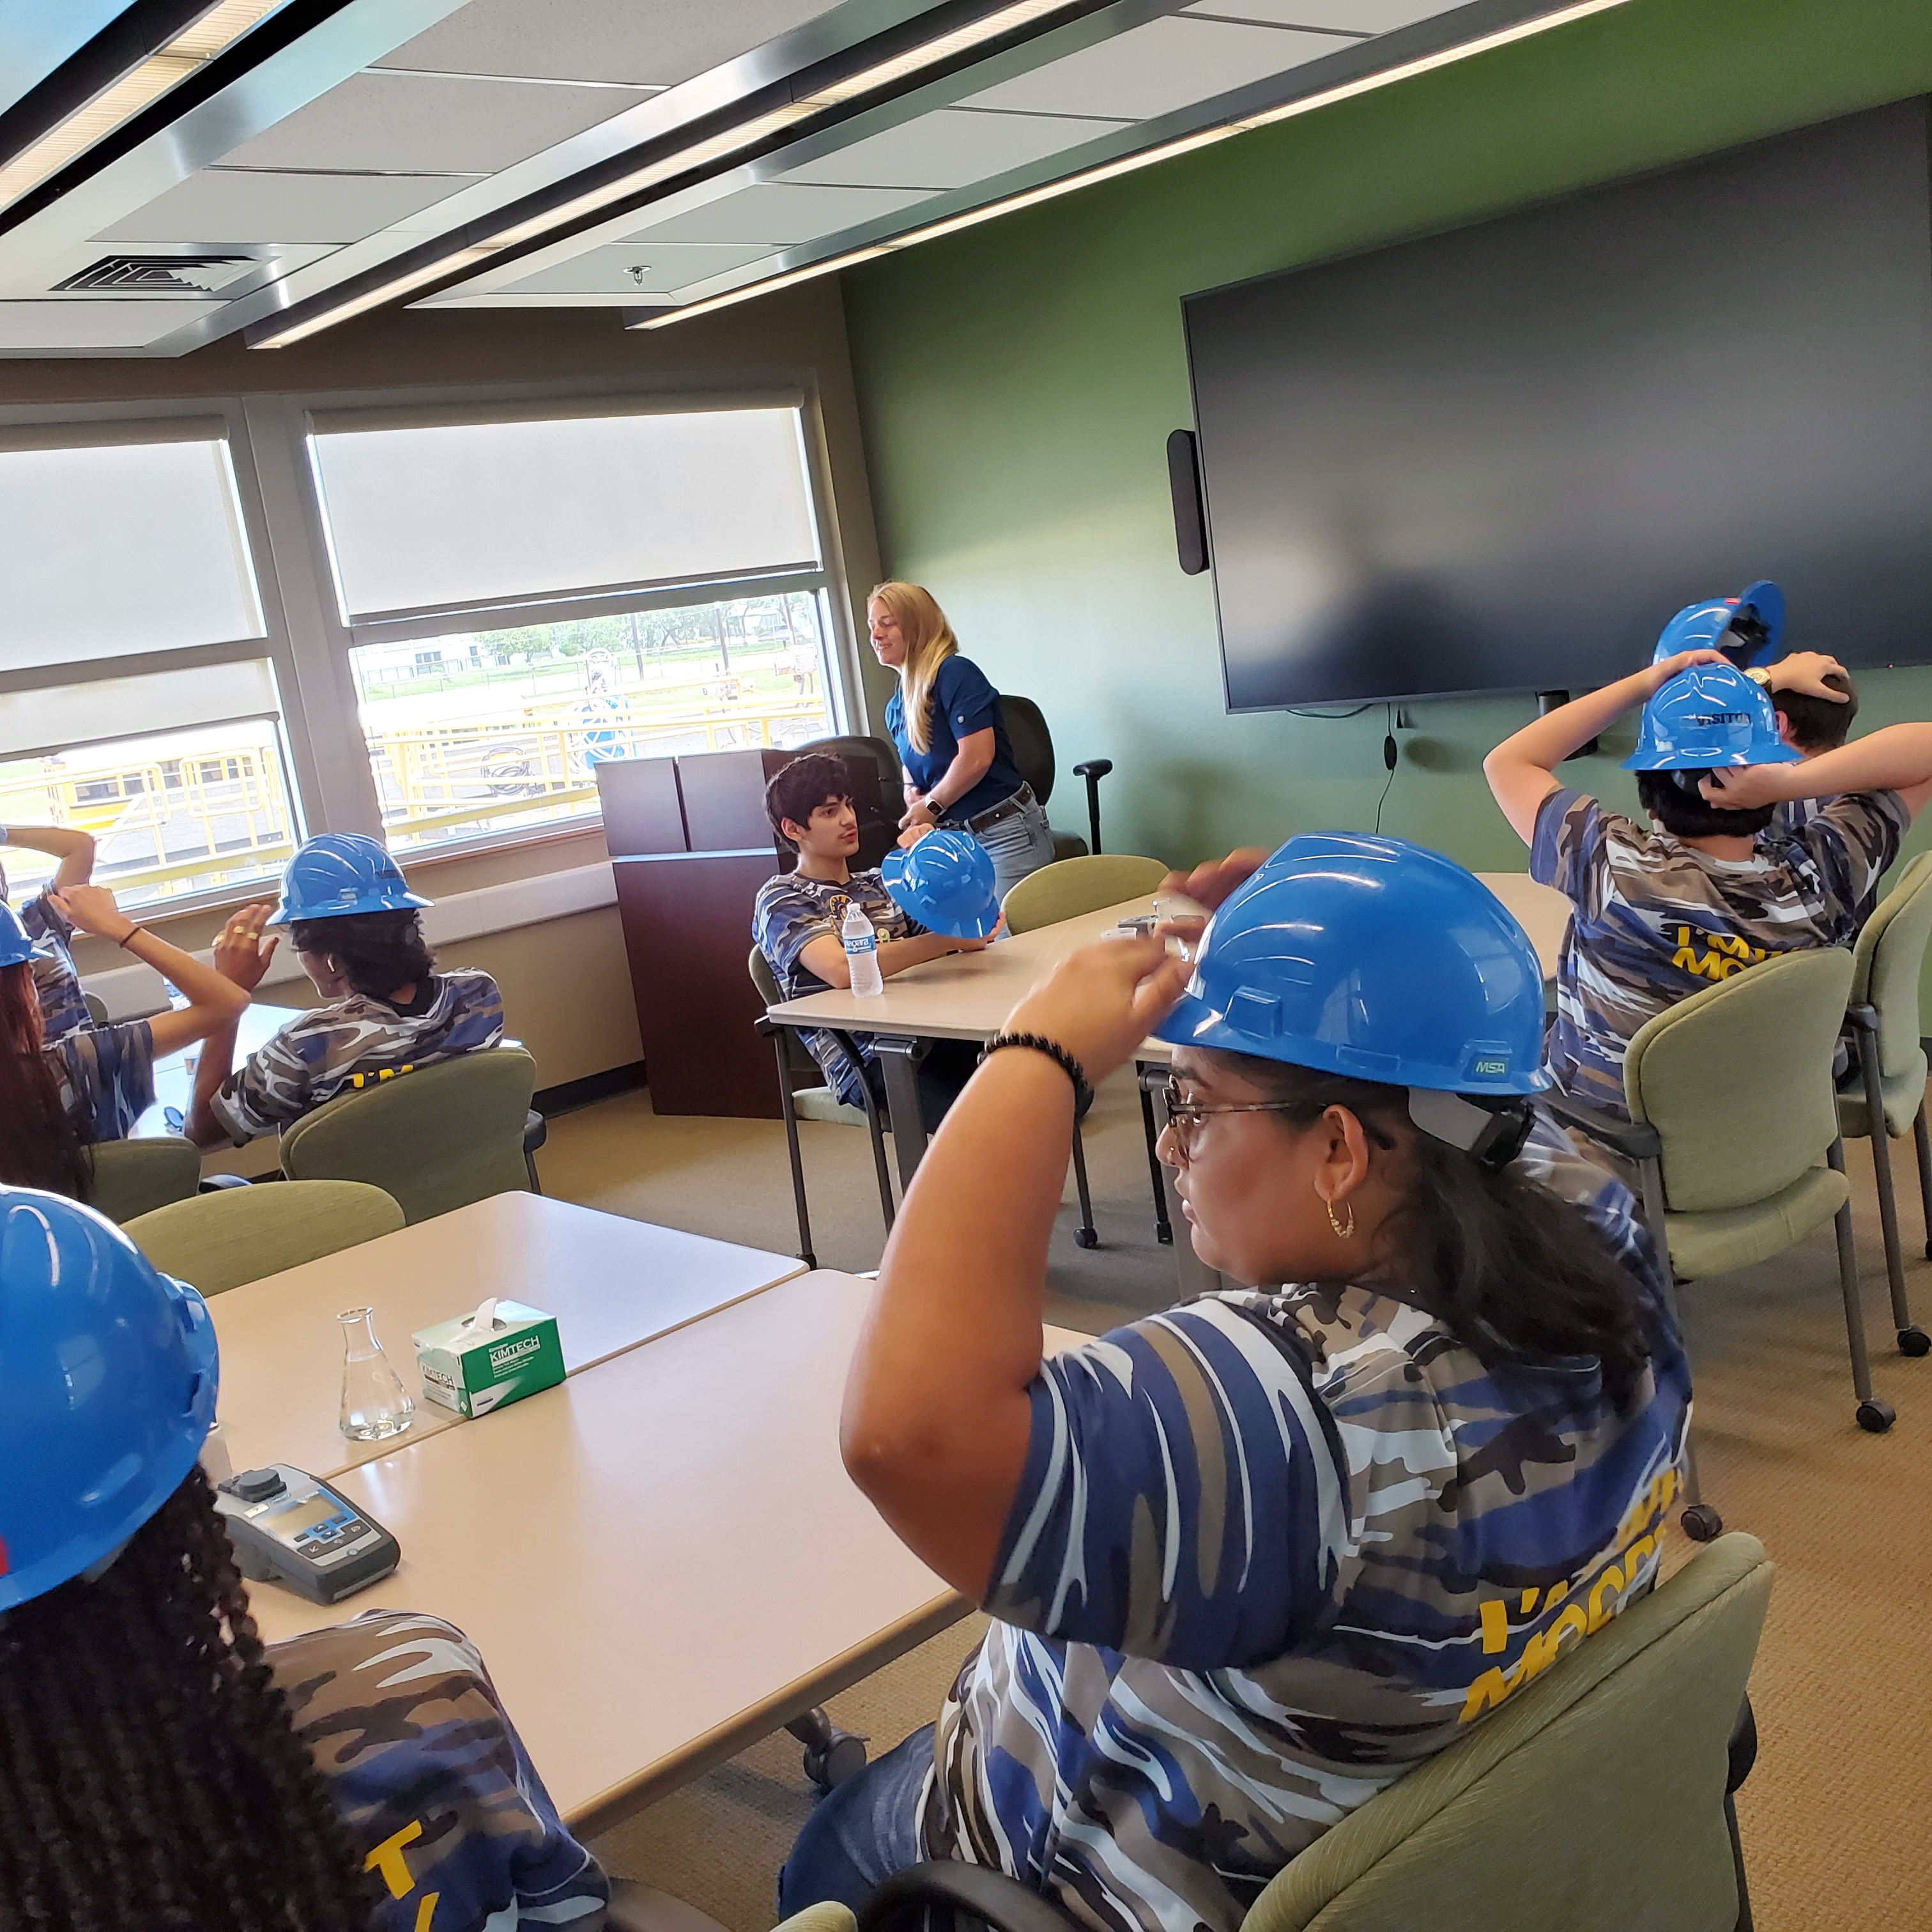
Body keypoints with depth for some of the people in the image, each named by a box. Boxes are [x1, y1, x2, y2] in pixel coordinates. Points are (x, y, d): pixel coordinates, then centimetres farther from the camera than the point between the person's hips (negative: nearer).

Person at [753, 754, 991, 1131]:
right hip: (866, 1060, -6)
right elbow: (843, 969, -15)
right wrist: (949, 939, -21)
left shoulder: (879, 883, 28)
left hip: (929, 1032, 6)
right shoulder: (781, 899, 6)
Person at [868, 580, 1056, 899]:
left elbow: (977, 757, -21)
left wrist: (932, 805, -9)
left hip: (1007, 832, -8)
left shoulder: (955, 673, -12)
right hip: (954, 837, 8)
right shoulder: (896, 708, 14)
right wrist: (912, 790, 6)